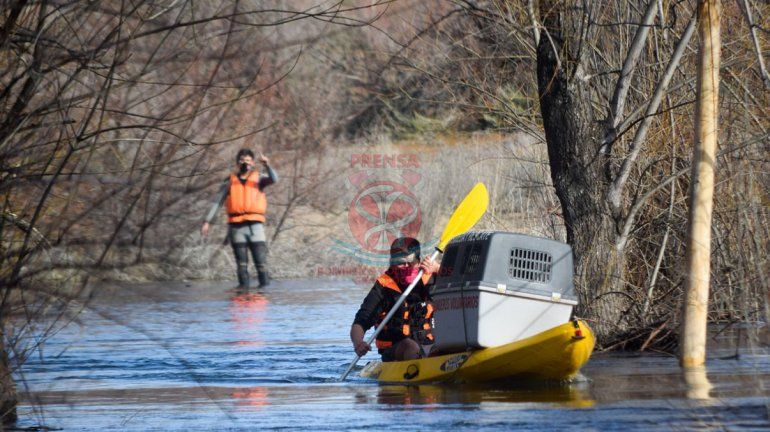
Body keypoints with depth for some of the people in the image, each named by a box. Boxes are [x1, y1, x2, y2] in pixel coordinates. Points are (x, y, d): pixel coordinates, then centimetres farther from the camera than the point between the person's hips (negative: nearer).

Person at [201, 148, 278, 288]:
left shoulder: (258, 178, 10)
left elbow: (274, 179, -10)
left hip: (255, 225, -1)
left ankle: (265, 286, -6)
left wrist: (267, 166, -30)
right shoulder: (230, 181, 12)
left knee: (261, 260, -7)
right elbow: (217, 203, 9)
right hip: (237, 227, 1)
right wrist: (207, 221, 0)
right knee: (241, 263, 2)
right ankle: (243, 286, 3)